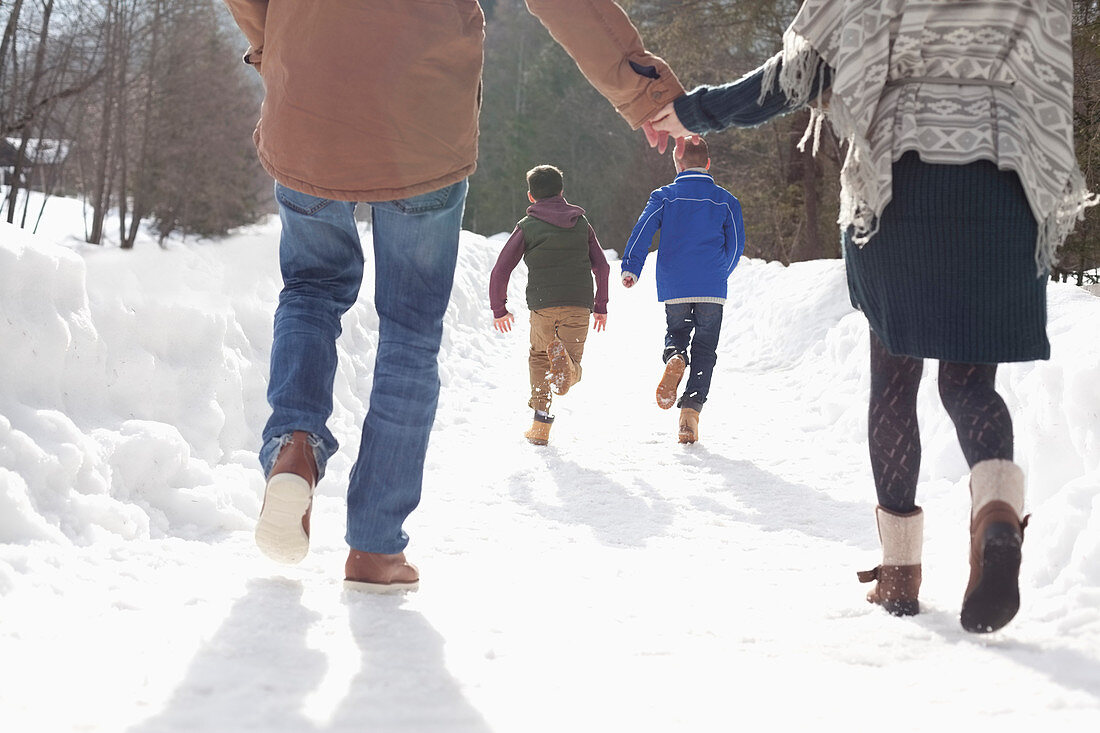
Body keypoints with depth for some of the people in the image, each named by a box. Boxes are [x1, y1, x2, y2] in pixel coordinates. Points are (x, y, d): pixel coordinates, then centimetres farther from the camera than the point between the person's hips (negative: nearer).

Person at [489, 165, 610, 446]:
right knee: (572, 369, 7)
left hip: (543, 305, -1)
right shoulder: (582, 223, 13)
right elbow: (601, 267, 13)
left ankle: (541, 425, 2)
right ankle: (566, 365, -33)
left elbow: (501, 270, 2)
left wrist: (499, 309, 13)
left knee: (539, 357, 20)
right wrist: (601, 306, 21)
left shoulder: (527, 227, 5)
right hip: (579, 305, 1)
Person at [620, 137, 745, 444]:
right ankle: (691, 409, -8)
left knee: (676, 332, 23)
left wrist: (631, 268, -12)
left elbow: (643, 229, -8)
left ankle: (675, 358, -14)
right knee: (704, 349, 7)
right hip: (712, 288, 0)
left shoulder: (664, 196, 5)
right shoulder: (726, 200, 8)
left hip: (674, 288, 0)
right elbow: (736, 244, 8)